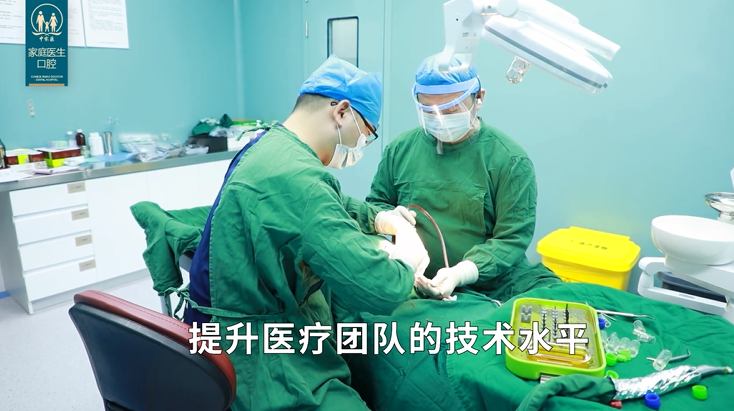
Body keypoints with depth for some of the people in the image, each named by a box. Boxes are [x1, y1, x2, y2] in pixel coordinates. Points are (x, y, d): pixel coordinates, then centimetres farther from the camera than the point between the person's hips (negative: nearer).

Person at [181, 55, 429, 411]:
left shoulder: (270, 145, 5)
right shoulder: (293, 175, -28)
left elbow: (322, 211, 24)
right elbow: (379, 290, -31)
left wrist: (378, 219, 9)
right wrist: (406, 259, -9)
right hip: (261, 362, -10)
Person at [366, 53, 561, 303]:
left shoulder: (510, 159, -3)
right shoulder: (400, 149, 6)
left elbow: (511, 238, -7)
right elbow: (376, 204, 18)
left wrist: (462, 273, -24)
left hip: (495, 283, -1)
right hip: (417, 283, 2)